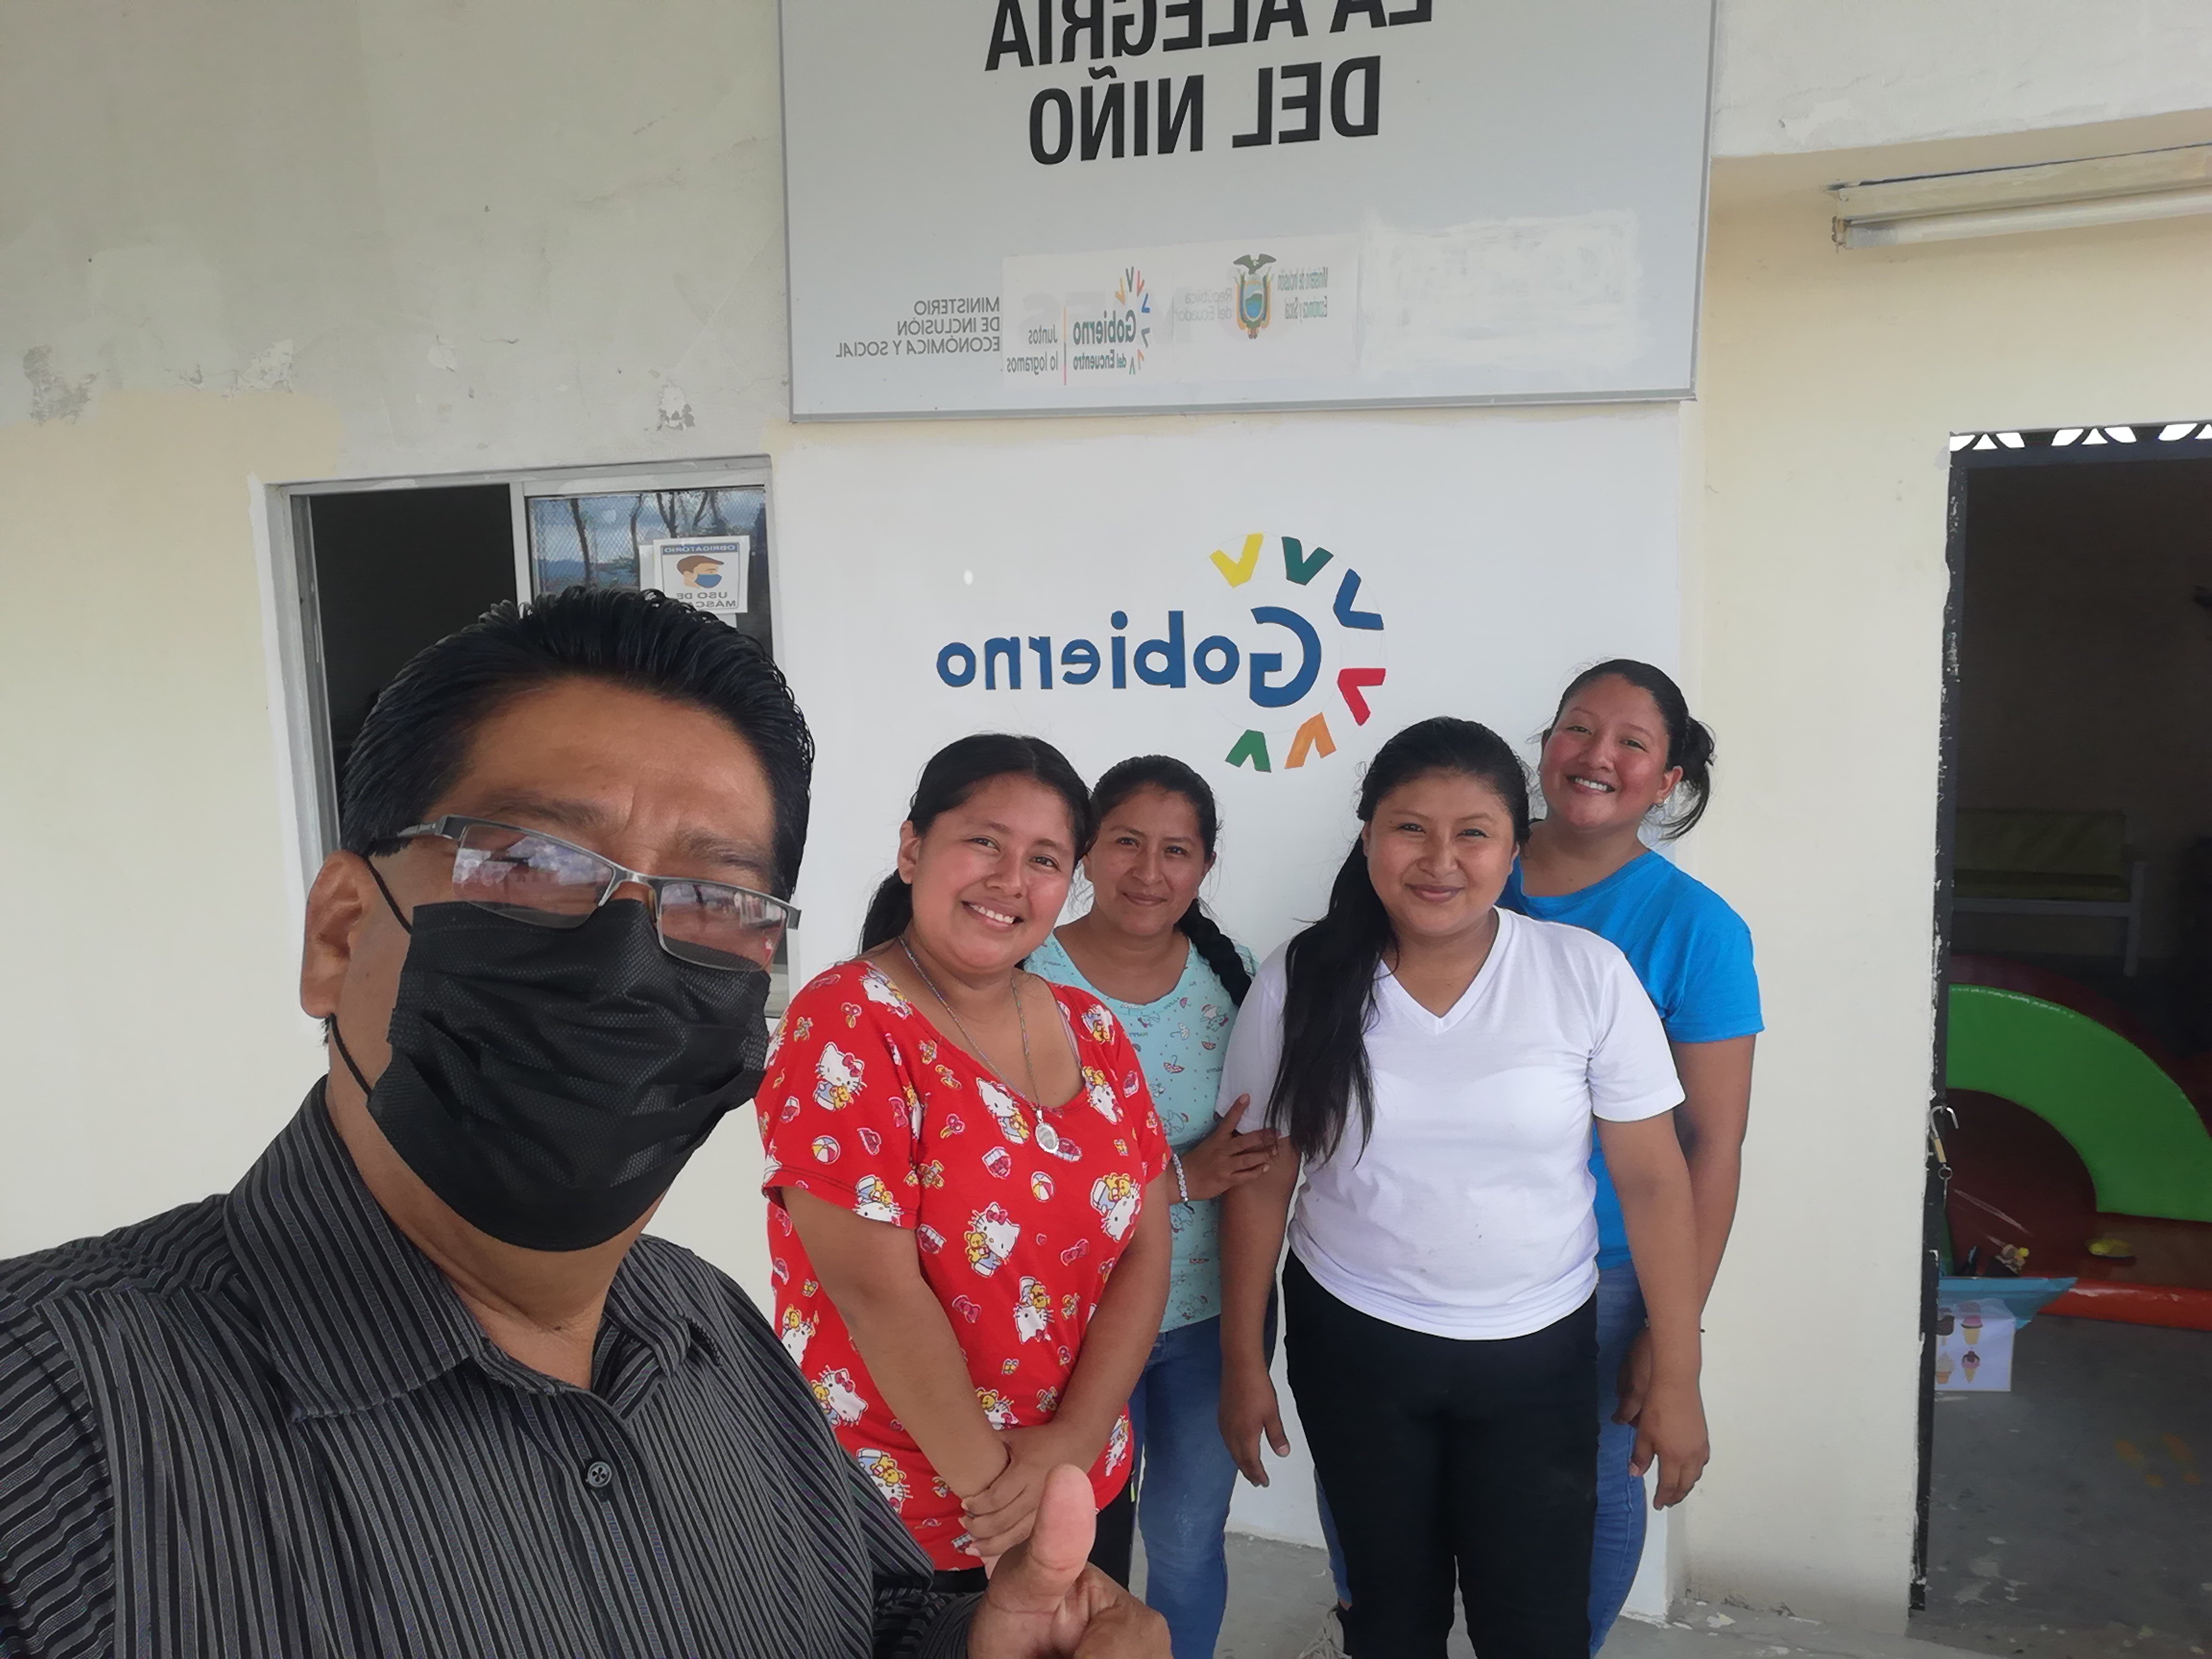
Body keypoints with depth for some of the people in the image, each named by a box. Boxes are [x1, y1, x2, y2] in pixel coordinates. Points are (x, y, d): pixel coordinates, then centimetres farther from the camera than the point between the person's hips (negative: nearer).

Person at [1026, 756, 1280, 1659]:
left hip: (1210, 1315, 3)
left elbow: (1269, 1138, 7)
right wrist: (1180, 1178, -24)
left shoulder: (1233, 974, -4)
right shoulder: (1031, 980, -15)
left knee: (1190, 1541, 20)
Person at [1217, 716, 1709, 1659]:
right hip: (1353, 1345, 1)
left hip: (1537, 1356, 0)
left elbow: (1652, 1181, -6)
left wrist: (1676, 1377, -4)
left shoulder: (1589, 975, -12)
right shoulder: (1300, 984, -10)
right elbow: (1259, 1183, -2)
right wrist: (1243, 1363, 2)